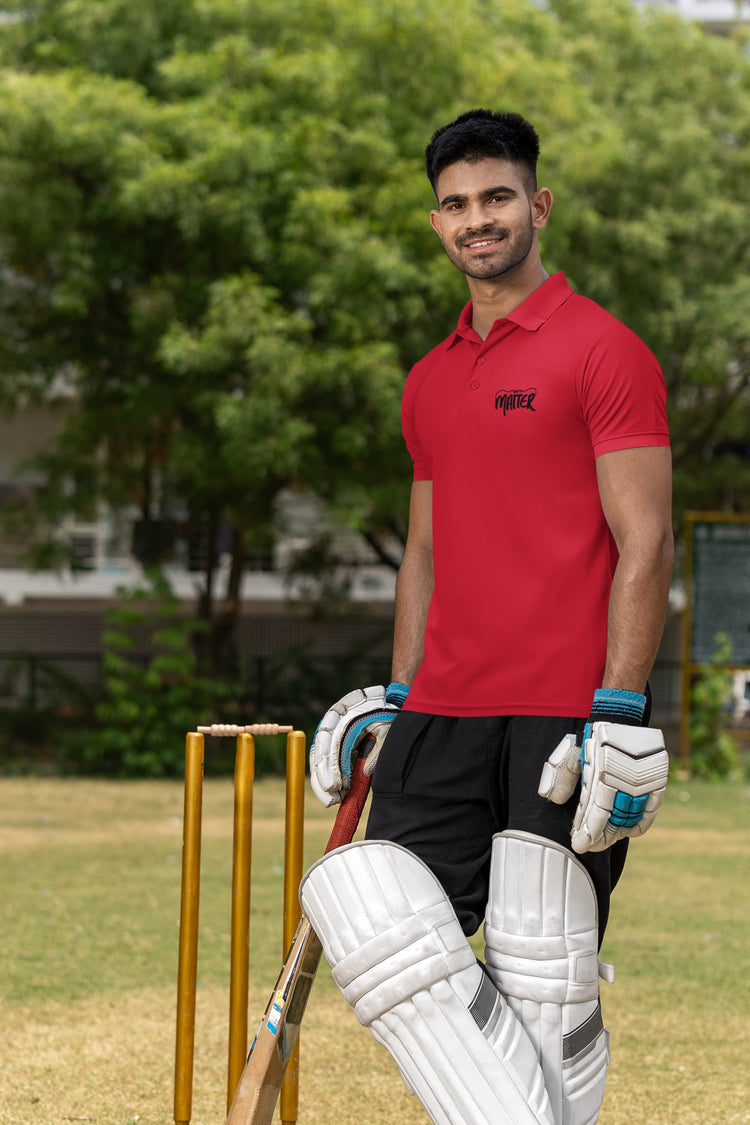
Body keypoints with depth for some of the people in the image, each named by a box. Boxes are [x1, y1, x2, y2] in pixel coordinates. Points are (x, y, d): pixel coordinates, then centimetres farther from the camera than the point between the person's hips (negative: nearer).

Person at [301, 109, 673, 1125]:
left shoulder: (604, 350, -3)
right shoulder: (429, 382, 18)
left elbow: (645, 546, -9)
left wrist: (620, 718, -16)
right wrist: (395, 699, 18)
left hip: (564, 724, -7)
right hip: (443, 717, 7)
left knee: (541, 986, -6)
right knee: (377, 923, -3)